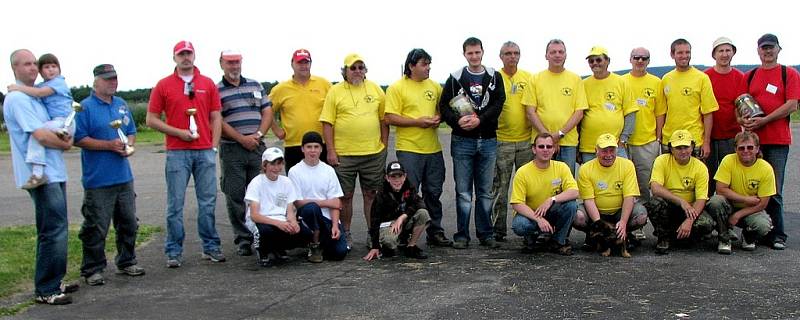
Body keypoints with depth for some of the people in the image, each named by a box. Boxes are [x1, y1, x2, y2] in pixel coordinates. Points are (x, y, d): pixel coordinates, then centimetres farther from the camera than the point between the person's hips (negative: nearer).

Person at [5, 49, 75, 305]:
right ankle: (45, 290, -2)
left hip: (53, 173, 10)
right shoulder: (17, 98, -12)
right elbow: (40, 135, -20)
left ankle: (52, 282, 26)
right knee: (55, 231, -9)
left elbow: (52, 128, 25)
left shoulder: (35, 96, 18)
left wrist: (64, 138, 4)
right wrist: (65, 144, -4)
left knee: (53, 230, 16)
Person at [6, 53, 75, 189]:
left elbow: (40, 92, -17)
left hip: (63, 121, -10)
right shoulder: (42, 85, 21)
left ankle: (37, 173, -35)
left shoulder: (59, 82, -5)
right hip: (56, 123, 10)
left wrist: (18, 87, -13)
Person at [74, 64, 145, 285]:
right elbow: (79, 139, -12)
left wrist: (129, 145, -2)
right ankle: (92, 270, 10)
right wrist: (109, 145, -18)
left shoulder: (122, 105, 13)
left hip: (124, 177, 7)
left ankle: (126, 262, 28)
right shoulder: (86, 107, -7)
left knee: (129, 223, 14)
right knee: (96, 228, -1)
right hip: (98, 181, -7)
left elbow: (131, 131, 20)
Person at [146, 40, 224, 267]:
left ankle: (211, 247, 16)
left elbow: (216, 118, 10)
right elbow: (151, 119, 3)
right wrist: (178, 132, -8)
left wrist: (214, 147, 1)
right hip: (177, 152, -2)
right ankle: (174, 251, 10)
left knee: (208, 202, 6)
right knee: (175, 204, 2)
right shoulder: (163, 85, 4)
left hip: (205, 152, 2)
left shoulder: (208, 84, 10)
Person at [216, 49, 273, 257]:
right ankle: (243, 240, 7)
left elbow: (267, 112, 10)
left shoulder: (255, 86, 14)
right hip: (231, 150, -3)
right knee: (235, 197, 0)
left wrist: (258, 135, -6)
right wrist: (242, 139, -13)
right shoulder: (216, 90, 2)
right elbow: (218, 122, -7)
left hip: (257, 147, 3)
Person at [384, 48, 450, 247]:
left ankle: (435, 232, 24)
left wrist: (439, 118, -3)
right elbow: (390, 118, -11)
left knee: (433, 193, 13)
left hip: (433, 149, 5)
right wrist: (418, 121, -17)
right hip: (409, 149, -5)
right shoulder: (397, 88, -6)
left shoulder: (434, 86, 11)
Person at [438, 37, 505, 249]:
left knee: (485, 192, 8)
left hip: (488, 141, 2)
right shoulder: (455, 78, 4)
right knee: (463, 192, 2)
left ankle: (485, 234, 17)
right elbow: (444, 106, -2)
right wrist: (457, 120, -20)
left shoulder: (494, 77, 7)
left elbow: (498, 104, -4)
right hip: (462, 141, -1)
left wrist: (479, 120, -18)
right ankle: (462, 235, 9)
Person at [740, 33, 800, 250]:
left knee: (774, 191, -3)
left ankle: (777, 235, 5)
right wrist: (742, 119, -8)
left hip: (778, 140, -3)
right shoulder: (749, 77, 14)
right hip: (752, 139, 3)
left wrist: (763, 120, -13)